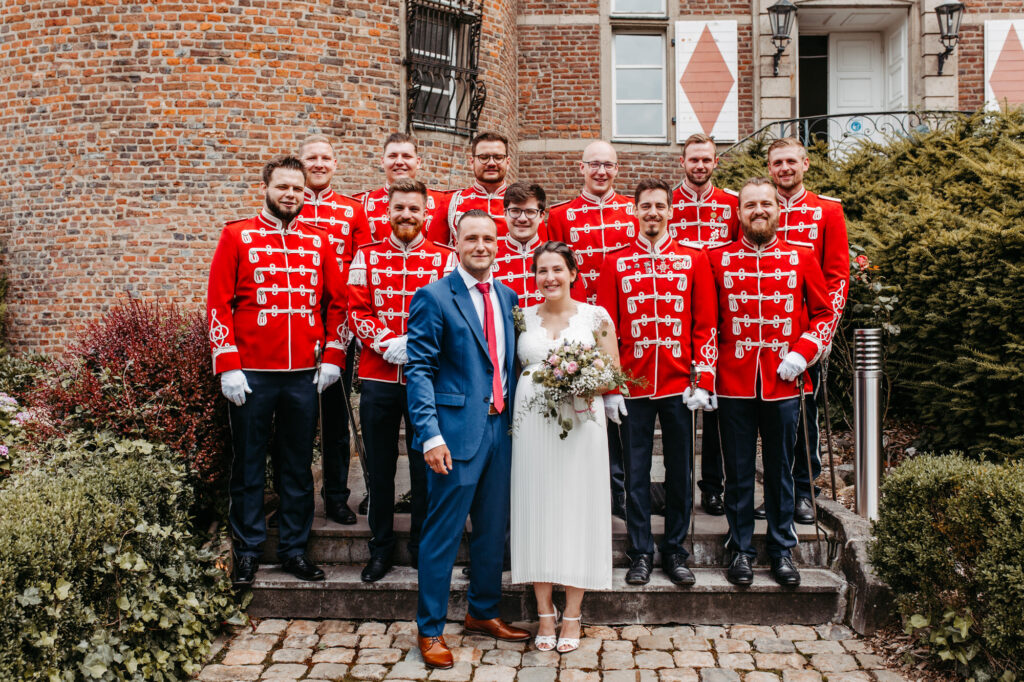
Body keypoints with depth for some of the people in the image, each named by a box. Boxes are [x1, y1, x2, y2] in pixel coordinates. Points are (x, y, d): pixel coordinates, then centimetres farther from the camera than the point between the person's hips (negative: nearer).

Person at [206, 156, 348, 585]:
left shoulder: (318, 241, 10)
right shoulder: (237, 236, 1)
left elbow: (337, 300, 12)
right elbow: (218, 304, -3)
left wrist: (333, 356, 3)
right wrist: (227, 366, -9)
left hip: (304, 375, 3)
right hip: (251, 374, -2)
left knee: (299, 466, 11)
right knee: (248, 466, 8)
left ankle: (294, 549, 24)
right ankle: (248, 550, 22)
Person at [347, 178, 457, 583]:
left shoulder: (445, 259, 4)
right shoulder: (367, 257, 9)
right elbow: (357, 311, 3)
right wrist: (386, 342, -12)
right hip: (377, 375, 2)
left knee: (425, 463, 6)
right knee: (379, 465, 10)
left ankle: (423, 547, 21)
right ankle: (381, 548, 24)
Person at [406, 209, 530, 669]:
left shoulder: (508, 297, 12)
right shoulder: (434, 297, -6)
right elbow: (419, 369, -11)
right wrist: (430, 435, -18)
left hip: (500, 427, 6)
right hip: (457, 431, -6)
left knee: (493, 529, 17)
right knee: (443, 533, 2)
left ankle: (483, 613, 35)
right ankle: (430, 630, 17)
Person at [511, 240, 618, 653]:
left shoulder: (595, 317, 4)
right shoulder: (523, 318, 10)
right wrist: (535, 383, -5)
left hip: (580, 422, -2)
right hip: (531, 423, 2)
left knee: (576, 509, 1)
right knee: (536, 510, 4)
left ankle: (572, 614, 14)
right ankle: (544, 612, 16)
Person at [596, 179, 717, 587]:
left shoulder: (694, 259, 6)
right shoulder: (615, 263, 5)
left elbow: (706, 324, 4)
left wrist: (702, 381, -4)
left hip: (679, 383, 1)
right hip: (633, 384, 0)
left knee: (679, 470, 8)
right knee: (636, 472, 5)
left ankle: (675, 551, 21)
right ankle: (640, 553, 17)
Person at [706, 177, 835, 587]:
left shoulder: (802, 258, 6)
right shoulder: (718, 259, 4)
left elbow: (823, 313, 10)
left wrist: (803, 353, -5)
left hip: (784, 384, 1)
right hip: (734, 383, -1)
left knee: (780, 471, 11)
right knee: (739, 472, 7)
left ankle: (782, 551, 24)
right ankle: (741, 550, 20)